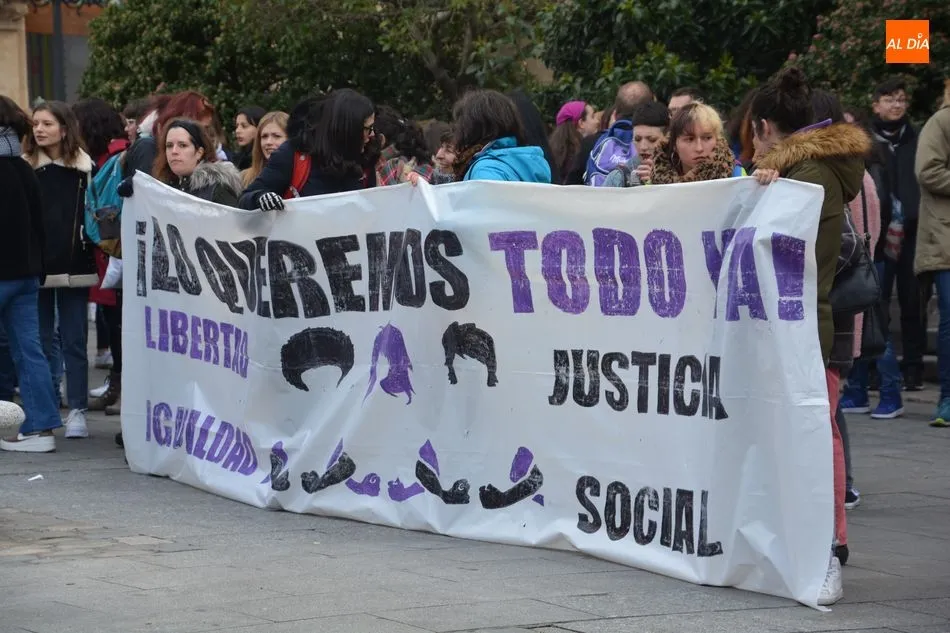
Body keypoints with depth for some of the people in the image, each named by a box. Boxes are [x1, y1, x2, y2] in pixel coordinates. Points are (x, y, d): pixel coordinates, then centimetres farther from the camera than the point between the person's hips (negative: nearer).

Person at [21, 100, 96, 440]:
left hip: (73, 267, -1)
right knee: (41, 341, 5)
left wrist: (89, 252, -5)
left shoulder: (85, 167, 2)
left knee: (74, 342, 3)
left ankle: (77, 411, 7)